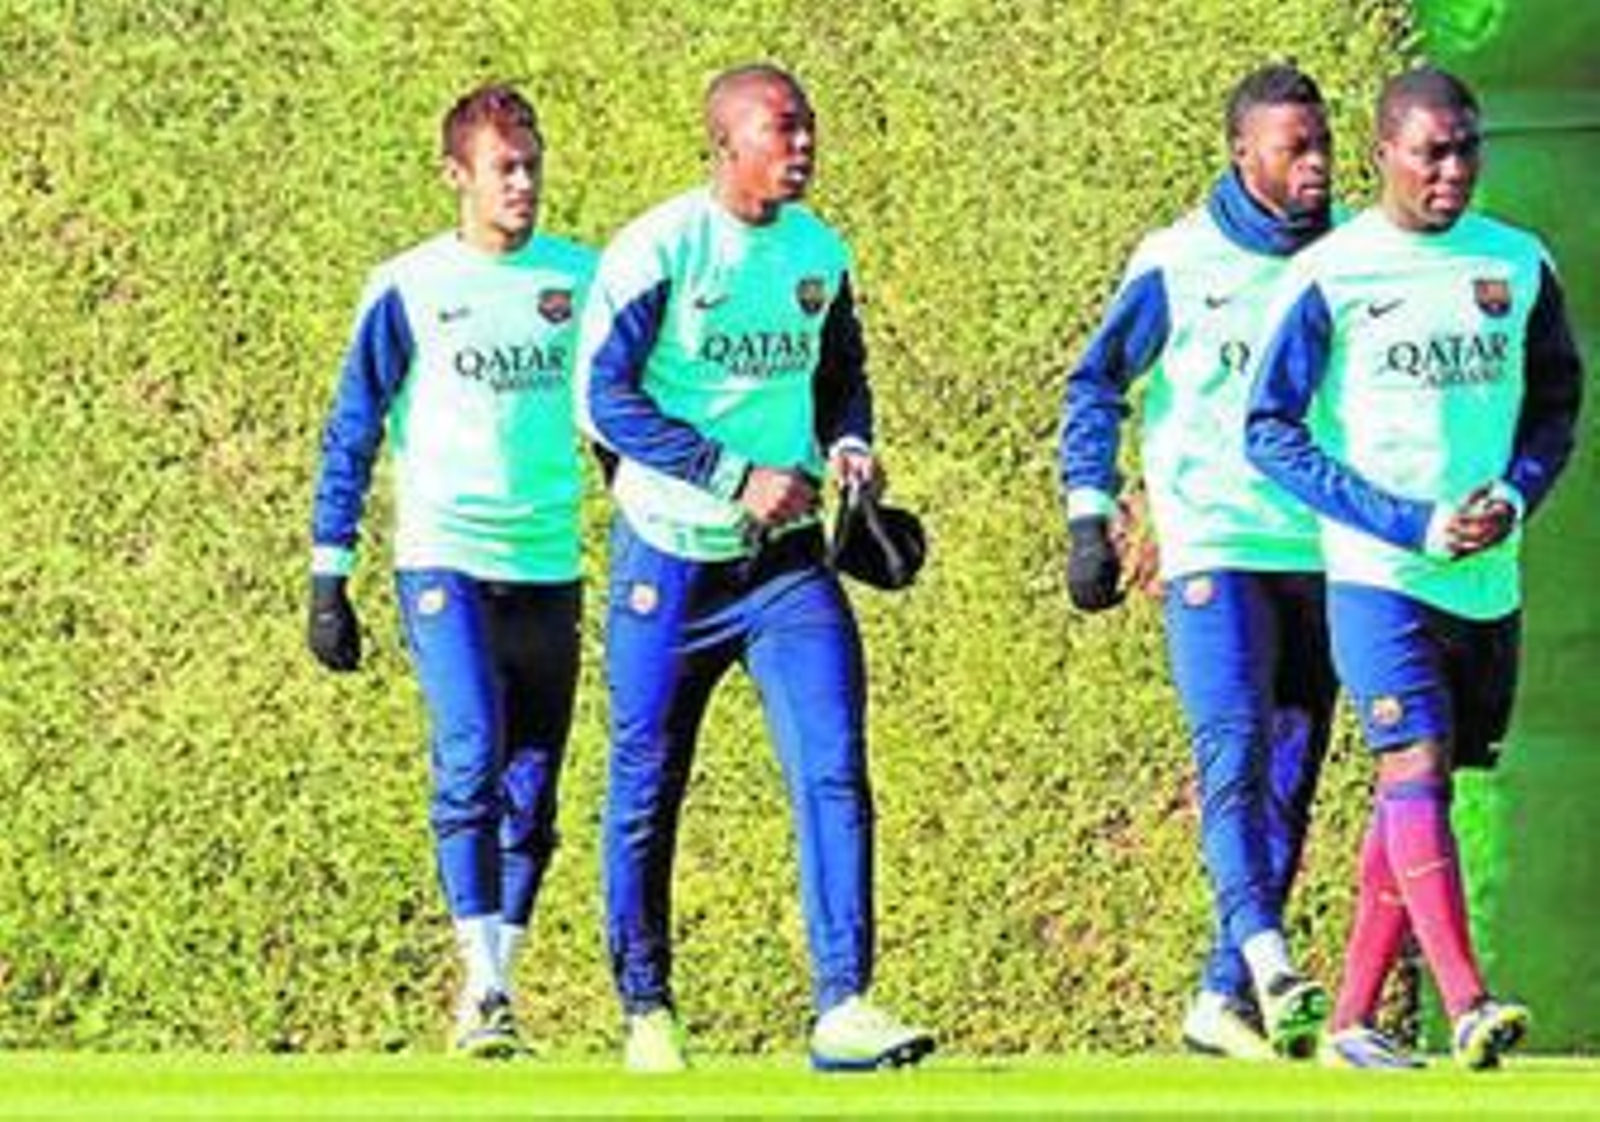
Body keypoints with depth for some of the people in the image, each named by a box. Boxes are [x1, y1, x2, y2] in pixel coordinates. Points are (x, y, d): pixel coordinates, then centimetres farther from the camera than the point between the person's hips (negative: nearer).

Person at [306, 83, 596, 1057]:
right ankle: (481, 988, -22)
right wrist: (328, 581, 0)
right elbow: (351, 438, 3)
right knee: (471, 759, -21)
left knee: (532, 793, 6)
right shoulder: (408, 290, -1)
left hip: (550, 568, 4)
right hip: (444, 563, -4)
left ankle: (499, 985, 17)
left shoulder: (583, 278, 7)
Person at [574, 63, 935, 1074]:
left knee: (834, 771, -11)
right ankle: (647, 1010, 20)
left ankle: (843, 1008, -14)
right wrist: (739, 478, -22)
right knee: (647, 792, 6)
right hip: (671, 561, -4)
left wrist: (848, 443, -2)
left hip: (787, 560, 4)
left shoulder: (820, 252, 5)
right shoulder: (659, 249, -12)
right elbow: (605, 395, -17)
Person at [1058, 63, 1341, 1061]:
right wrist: (1090, 512, -6)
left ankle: (1225, 998, 10)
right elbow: (1097, 386, 2)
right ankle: (1267, 961, -32)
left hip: (1325, 556, 5)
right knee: (1235, 752, -19)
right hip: (1214, 550, -5)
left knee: (1290, 774, 5)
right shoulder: (1179, 264, -4)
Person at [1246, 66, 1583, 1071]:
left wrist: (1513, 499, -5)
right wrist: (1415, 527, -14)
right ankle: (1467, 1006, -27)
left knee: (1424, 787, 7)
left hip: (1488, 578, 5)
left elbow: (1555, 405, 17)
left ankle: (1354, 1018, 14)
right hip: (1377, 573, -5)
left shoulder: (1520, 266, 7)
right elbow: (1271, 431, -7)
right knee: (1416, 767, -17)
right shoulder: (1331, 276, -7)